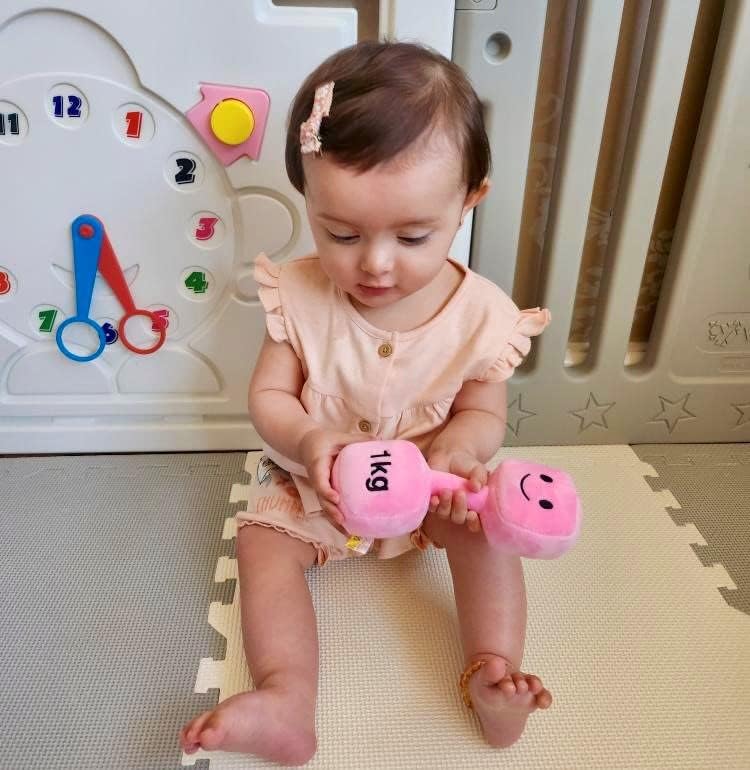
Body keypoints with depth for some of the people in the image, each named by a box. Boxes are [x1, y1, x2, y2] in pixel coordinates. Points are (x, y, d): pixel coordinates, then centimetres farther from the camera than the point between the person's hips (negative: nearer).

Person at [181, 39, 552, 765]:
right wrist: (306, 441, -33)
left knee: (484, 528, -22)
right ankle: (287, 703, -20)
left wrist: (458, 447, -32)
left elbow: (483, 412, -8)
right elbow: (268, 395, -11)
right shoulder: (299, 295, -17)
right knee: (261, 539, -17)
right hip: (313, 485, 1)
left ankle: (494, 671, -14)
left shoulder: (480, 313, -18)